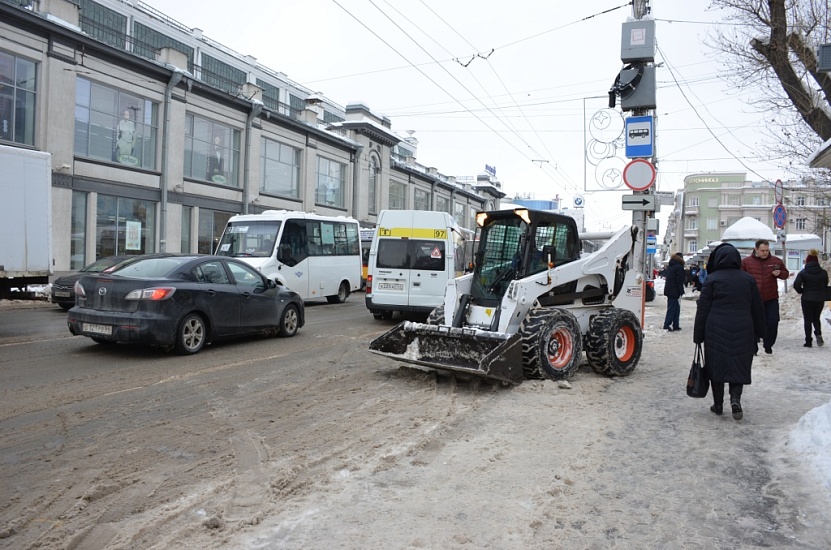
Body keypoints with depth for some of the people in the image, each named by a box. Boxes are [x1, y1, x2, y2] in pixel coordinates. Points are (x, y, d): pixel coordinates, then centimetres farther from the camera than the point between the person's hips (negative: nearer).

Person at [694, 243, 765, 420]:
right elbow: (758, 309, 11)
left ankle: (718, 404, 13)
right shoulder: (748, 279, 6)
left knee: (717, 365, 7)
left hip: (716, 331, -2)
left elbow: (702, 309, -4)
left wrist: (698, 336, 2)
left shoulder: (712, 279, -4)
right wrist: (758, 333, 21)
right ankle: (735, 399, -9)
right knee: (739, 366, 9)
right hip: (742, 331, 2)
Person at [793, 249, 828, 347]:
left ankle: (808, 341, 6)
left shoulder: (803, 272, -10)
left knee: (808, 320, 6)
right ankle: (818, 333, -6)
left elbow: (796, 285, -17)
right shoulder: (823, 272, -2)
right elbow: (825, 285, 8)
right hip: (820, 299, 2)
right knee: (816, 318, 20)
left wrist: (801, 291, 3)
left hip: (807, 299, -2)